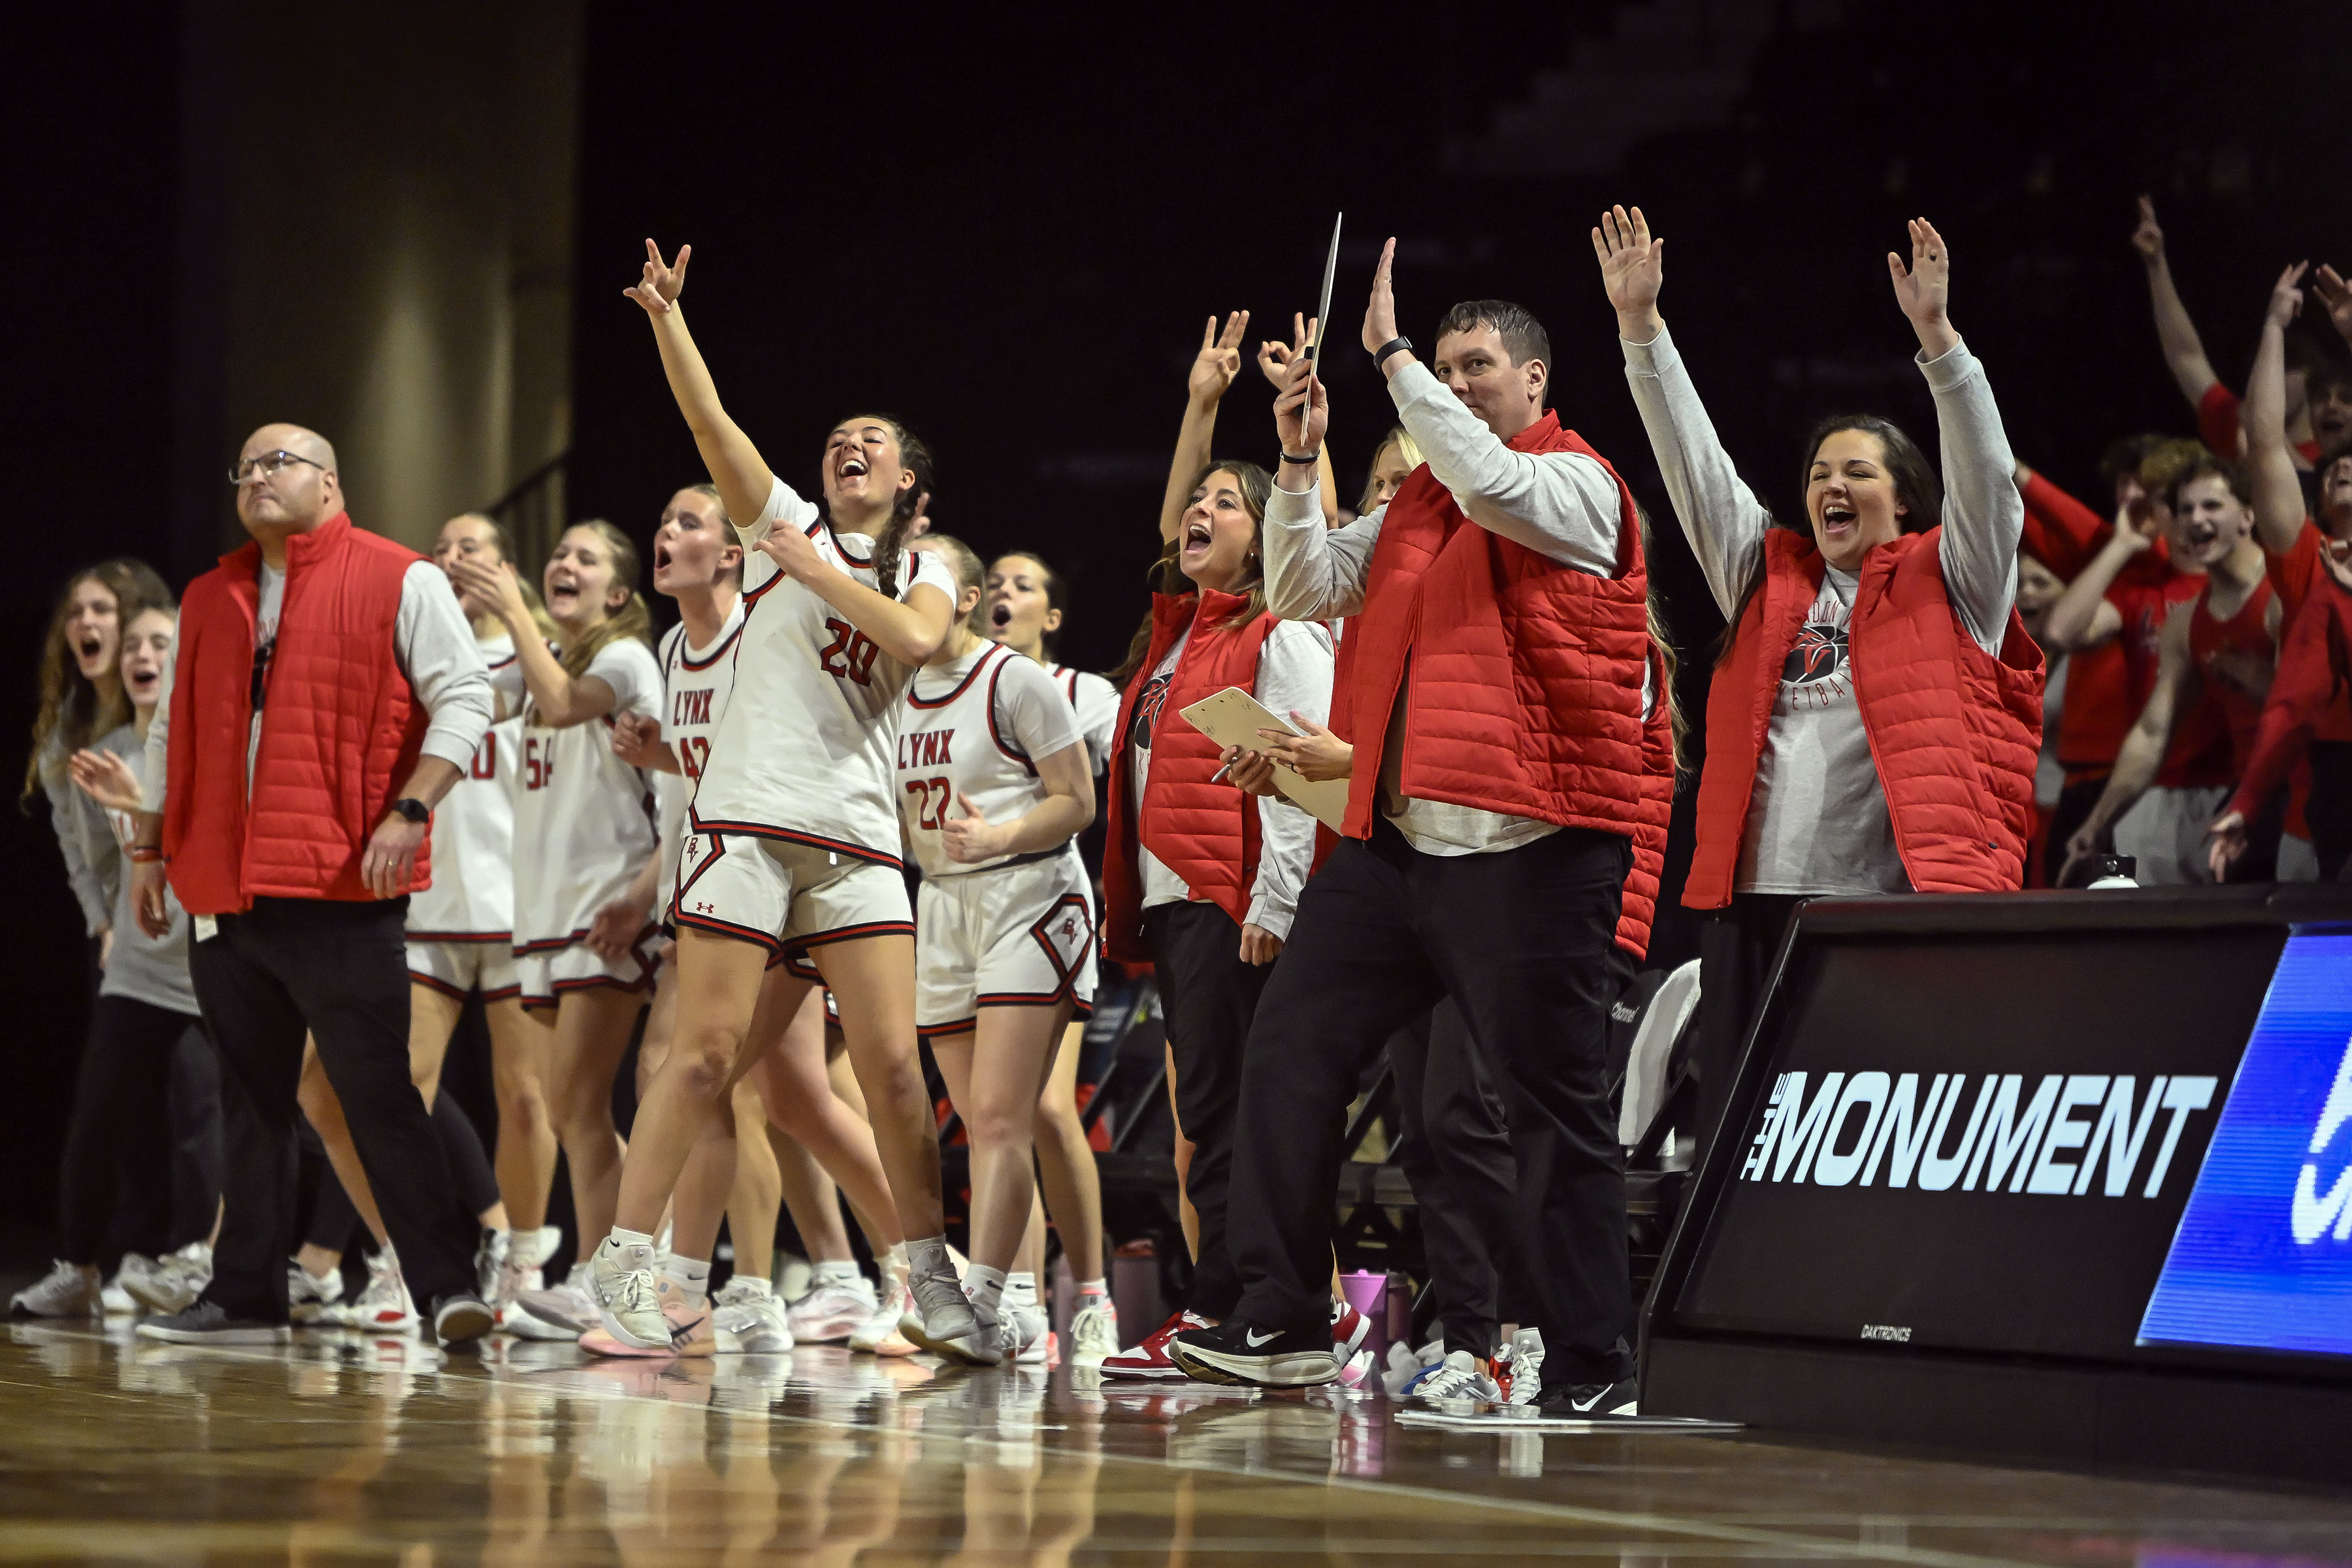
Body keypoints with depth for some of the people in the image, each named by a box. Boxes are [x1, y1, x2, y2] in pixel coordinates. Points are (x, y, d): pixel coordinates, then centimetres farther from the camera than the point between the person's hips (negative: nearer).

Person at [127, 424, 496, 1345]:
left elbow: (463, 697, -4)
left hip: (342, 890, -6)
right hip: (223, 893, 6)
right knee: (251, 1103, 9)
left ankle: (449, 1284, -6)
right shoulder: (208, 601, 18)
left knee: (377, 1093, -9)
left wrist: (409, 811, -15)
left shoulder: (400, 582, 1)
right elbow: (174, 732, 24)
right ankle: (246, 1298, 13)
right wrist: (149, 851, 20)